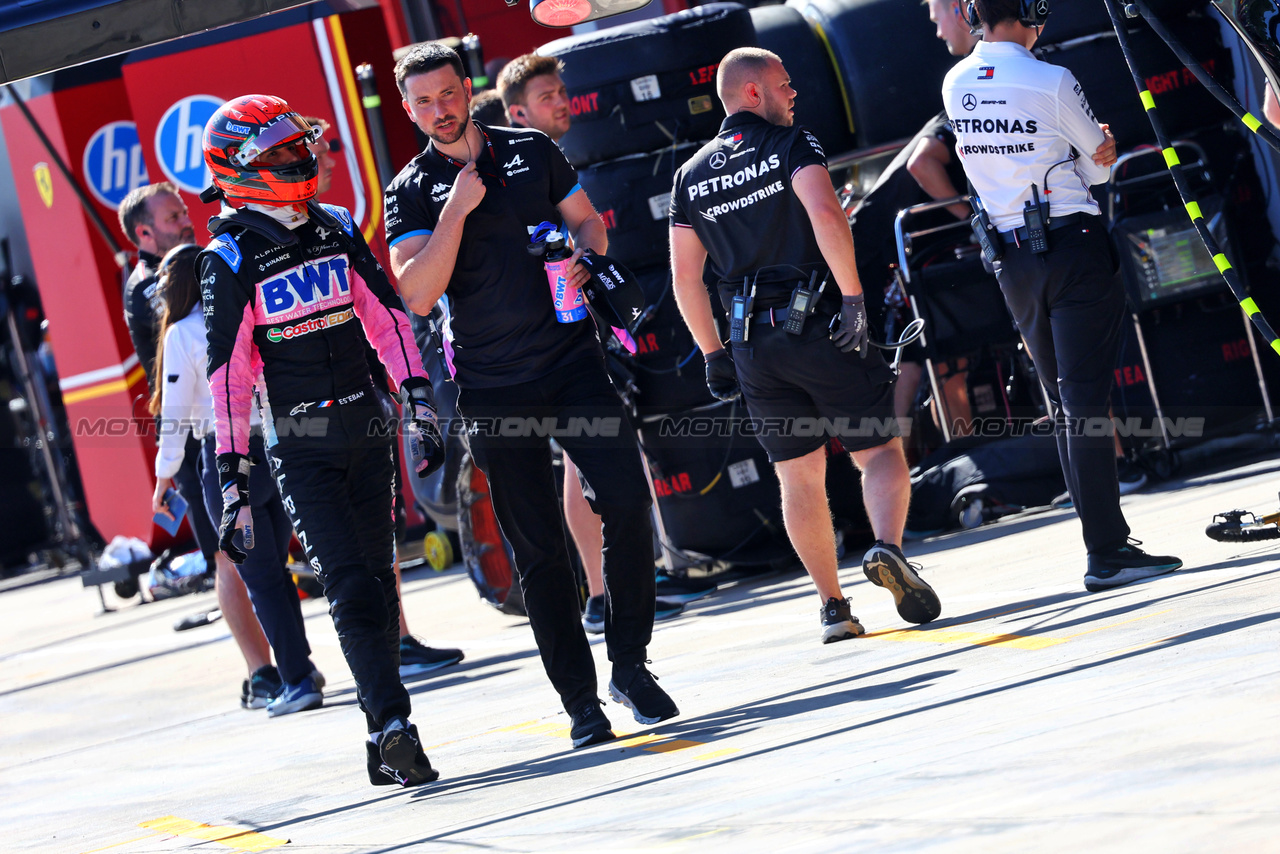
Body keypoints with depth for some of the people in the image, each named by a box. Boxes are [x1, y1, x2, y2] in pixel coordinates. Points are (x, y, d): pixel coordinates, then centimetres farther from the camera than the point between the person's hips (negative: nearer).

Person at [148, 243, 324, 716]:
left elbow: (176, 411, -6)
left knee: (260, 577, 0)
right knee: (275, 569, 17)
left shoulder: (182, 333, -6)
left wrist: (165, 475, 2)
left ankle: (298, 680, -2)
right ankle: (301, 665, 17)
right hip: (282, 448, 5)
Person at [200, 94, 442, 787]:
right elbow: (228, 373, -9)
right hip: (300, 449, -5)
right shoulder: (229, 260, -7)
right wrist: (233, 476, -12)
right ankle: (393, 725, -19)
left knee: (376, 584, 8)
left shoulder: (338, 230, 8)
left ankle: (385, 737, 15)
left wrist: (419, 399, 3)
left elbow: (386, 316, 11)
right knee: (351, 588, -14)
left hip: (366, 431, 5)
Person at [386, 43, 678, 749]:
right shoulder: (412, 192, 1)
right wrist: (456, 211, -16)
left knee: (626, 499, -12)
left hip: (571, 356, 1)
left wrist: (582, 256, -5)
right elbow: (417, 295, -10)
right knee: (536, 546, 0)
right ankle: (580, 700, 7)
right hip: (494, 386, -1)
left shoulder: (531, 151, 8)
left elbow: (588, 221, 18)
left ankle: (630, 662, 3)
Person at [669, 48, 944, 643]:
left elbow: (685, 275, 10)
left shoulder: (691, 175, 13)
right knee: (880, 451, 4)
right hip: (820, 326, -4)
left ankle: (833, 606, 6)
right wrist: (853, 296, -19)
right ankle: (887, 547, -23)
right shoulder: (792, 144, -2)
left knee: (799, 477, 11)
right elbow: (826, 215, -20)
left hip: (754, 343, 4)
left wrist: (713, 353, 15)